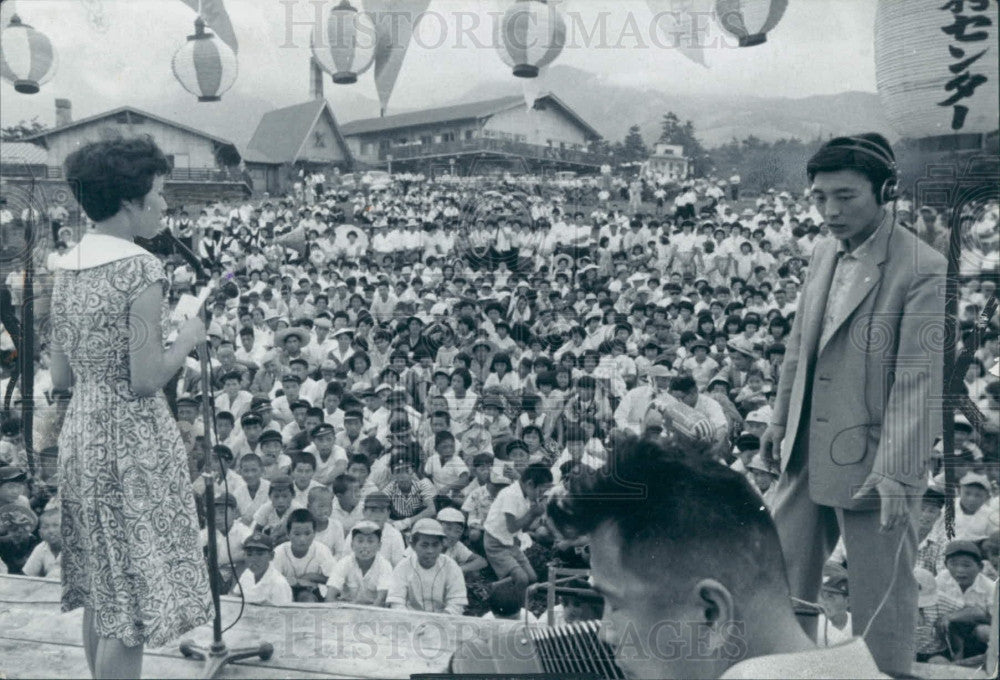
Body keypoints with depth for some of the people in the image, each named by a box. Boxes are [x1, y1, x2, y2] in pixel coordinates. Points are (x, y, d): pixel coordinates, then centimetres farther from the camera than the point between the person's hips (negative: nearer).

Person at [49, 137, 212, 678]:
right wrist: (186, 340, -4)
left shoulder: (66, 268, 7)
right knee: (131, 595, 2)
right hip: (132, 437, -8)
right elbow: (146, 380, -19)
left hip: (80, 431, 8)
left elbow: (60, 376, 9)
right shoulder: (140, 268, -16)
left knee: (100, 592, 19)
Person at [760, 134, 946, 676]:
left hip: (873, 465, -7)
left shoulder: (923, 269, -16)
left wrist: (895, 472, -24)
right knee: (782, 574, 19)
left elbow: (918, 380, -20)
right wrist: (780, 418, 19)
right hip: (807, 454, 7)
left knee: (881, 600, 7)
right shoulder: (824, 254, 7)